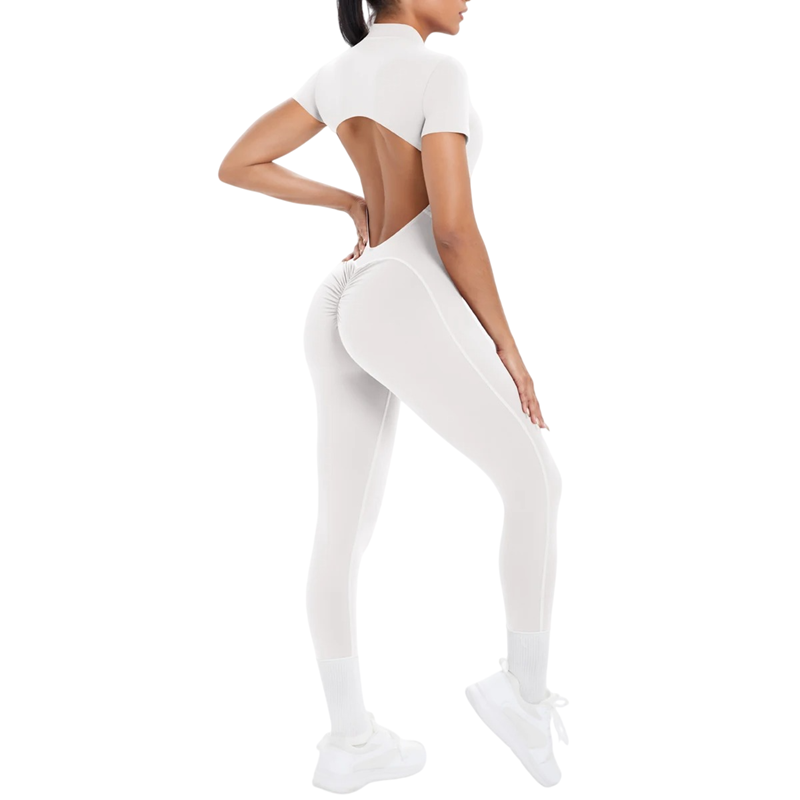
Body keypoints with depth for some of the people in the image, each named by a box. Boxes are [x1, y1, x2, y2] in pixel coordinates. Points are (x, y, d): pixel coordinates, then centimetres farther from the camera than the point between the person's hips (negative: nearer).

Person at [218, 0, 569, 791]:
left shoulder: (335, 72, 18)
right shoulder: (438, 72, -5)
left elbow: (236, 166, 17)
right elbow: (454, 227, -13)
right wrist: (504, 342, -4)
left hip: (340, 313, 8)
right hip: (408, 309, -8)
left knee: (343, 534, 9)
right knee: (536, 482, 6)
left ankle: (349, 741, 19)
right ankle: (526, 690, 9)